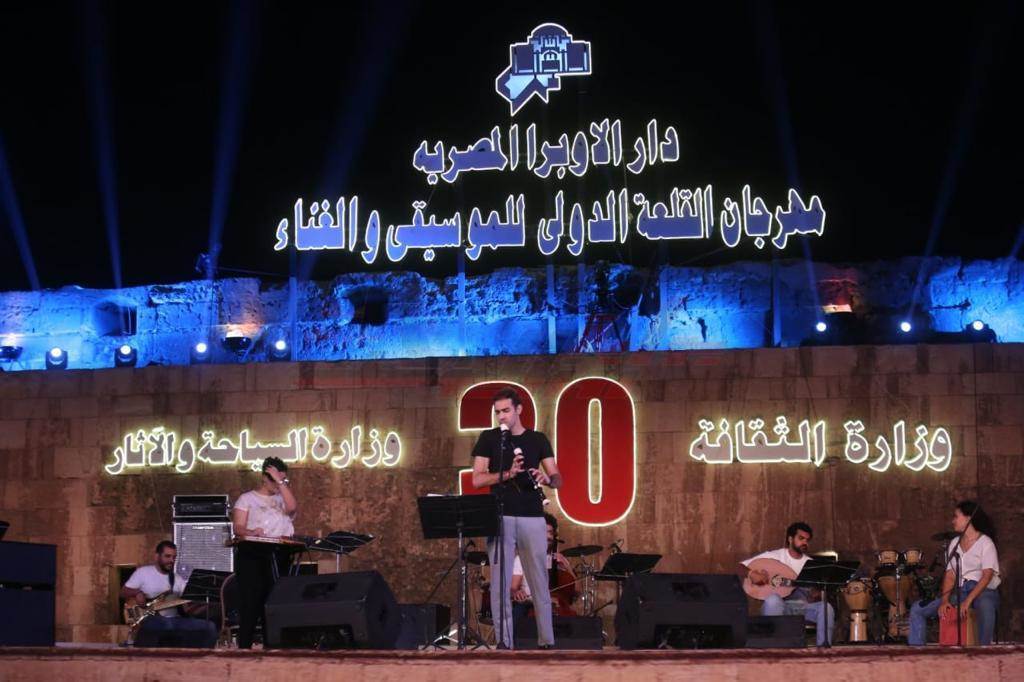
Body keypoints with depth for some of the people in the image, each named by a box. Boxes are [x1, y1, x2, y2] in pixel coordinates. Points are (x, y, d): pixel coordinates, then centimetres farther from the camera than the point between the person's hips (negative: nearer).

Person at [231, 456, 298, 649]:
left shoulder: (283, 498, 19)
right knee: (251, 602, -9)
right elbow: (237, 528, -2)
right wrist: (251, 533, -23)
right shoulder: (247, 498, 10)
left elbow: (292, 507, -6)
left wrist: (281, 482, -5)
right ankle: (244, 647, -9)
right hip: (252, 554, -3)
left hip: (280, 557, 3)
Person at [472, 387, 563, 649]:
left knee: (540, 582, 2)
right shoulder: (488, 439, 6)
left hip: (532, 518, 1)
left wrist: (548, 479, -16)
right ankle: (504, 642, 0)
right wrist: (508, 474, -16)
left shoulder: (538, 440, 11)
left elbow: (558, 478, 8)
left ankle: (547, 640, 8)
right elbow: (477, 479, -1)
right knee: (500, 583, -4)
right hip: (501, 517, -1)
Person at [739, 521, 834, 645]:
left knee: (826, 608, -26)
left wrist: (816, 594, -19)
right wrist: (751, 573, -21)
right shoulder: (774, 556, 3)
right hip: (778, 606, -3)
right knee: (773, 599, -38)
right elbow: (741, 567, 2)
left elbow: (816, 595, 7)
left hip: (804, 607, 3)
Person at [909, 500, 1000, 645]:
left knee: (985, 606, -44)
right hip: (959, 592, 7)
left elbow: (987, 575, -14)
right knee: (917, 608, -4)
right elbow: (950, 575, 10)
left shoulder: (985, 543, -3)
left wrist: (968, 601, -23)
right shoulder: (955, 544, 16)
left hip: (984, 591, -7)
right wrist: (944, 601, -7)